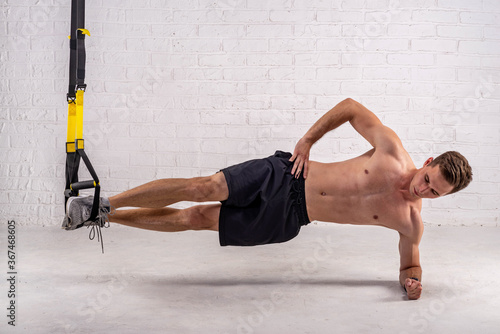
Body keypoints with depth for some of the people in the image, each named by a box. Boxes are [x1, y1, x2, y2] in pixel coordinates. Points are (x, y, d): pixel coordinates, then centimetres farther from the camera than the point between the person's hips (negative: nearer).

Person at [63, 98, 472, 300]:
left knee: (196, 219, -5)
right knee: (202, 189, -20)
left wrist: (412, 279, -8)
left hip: (287, 220, 1)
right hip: (284, 176, -1)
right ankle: (103, 205, -3)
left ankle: (107, 217, 8)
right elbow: (351, 106, 1)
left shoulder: (411, 223, -2)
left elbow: (409, 260, 15)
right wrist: (307, 141, -5)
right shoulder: (393, 150, -8)